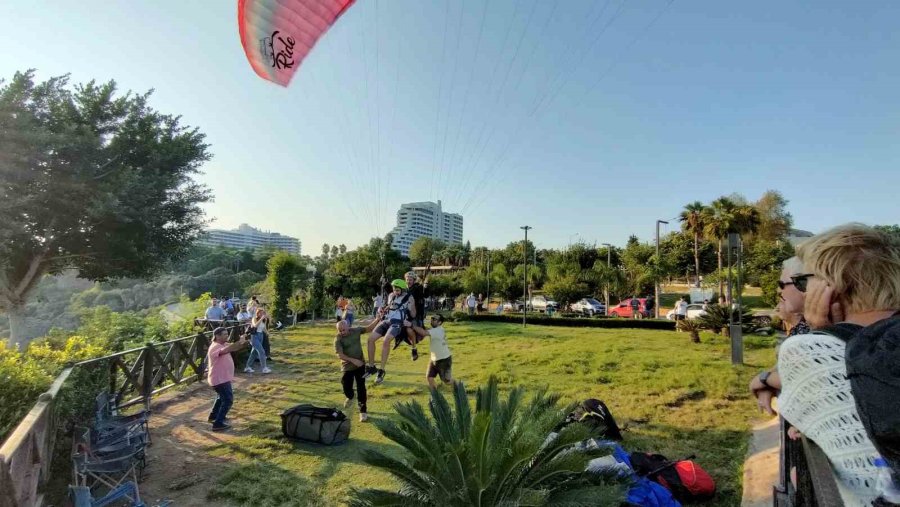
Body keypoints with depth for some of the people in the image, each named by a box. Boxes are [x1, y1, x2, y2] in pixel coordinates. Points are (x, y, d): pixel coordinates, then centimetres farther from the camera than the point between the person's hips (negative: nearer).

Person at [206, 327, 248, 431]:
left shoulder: (223, 344, 8)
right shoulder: (215, 347, -24)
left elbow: (233, 348, 6)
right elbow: (228, 349, -43)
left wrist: (243, 344, -15)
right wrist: (239, 341, -45)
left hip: (223, 378, 11)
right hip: (219, 379, -11)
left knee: (222, 397, 29)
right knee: (228, 400, -7)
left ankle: (213, 416, 45)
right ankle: (218, 424, -2)